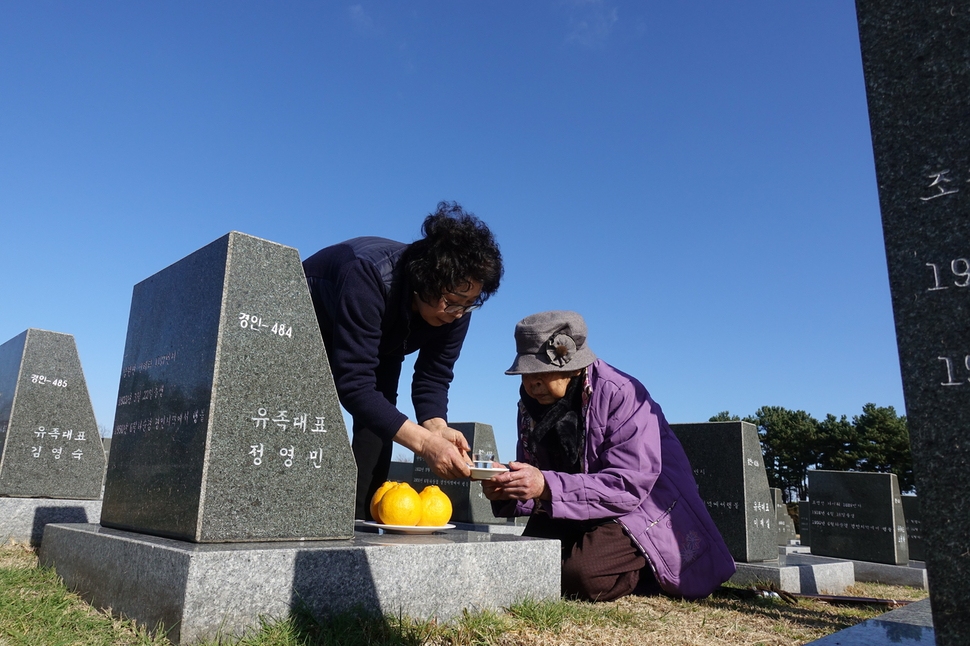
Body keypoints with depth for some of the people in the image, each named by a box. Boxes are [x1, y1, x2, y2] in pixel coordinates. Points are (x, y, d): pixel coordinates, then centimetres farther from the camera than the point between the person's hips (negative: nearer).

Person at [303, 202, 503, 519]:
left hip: (380, 349, 5)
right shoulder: (370, 276, -45)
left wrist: (437, 427, -39)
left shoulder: (456, 304, -26)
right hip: (309, 335, -5)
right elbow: (353, 385, -47)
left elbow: (433, 377, -18)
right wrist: (425, 441, -53)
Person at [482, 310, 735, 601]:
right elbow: (536, 486, 0)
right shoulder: (532, 402, -2)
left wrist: (547, 486, -40)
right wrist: (506, 490, -24)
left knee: (581, 576, -28)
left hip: (642, 509, -7)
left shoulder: (622, 395, -22)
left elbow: (629, 486, -30)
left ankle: (649, 573, 4)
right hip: (580, 517, 8)